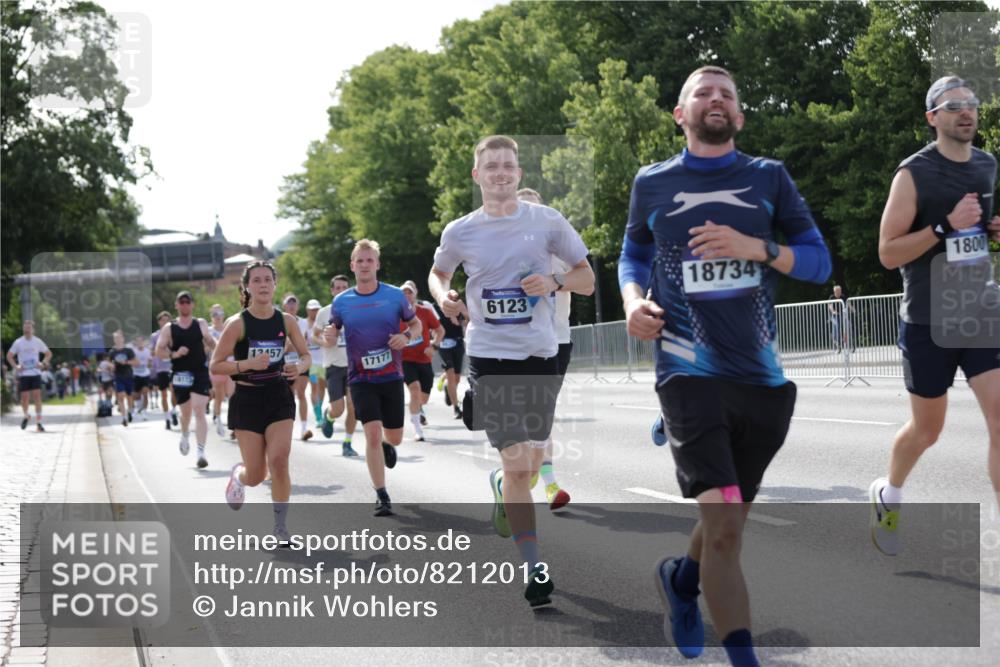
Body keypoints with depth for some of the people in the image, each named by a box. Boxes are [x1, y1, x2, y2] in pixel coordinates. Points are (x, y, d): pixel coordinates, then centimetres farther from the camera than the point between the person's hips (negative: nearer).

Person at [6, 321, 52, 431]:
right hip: (23, 373, 0)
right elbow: (9, 356, 7)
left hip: (35, 373, 0)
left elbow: (48, 353, 13)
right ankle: (26, 416, 29)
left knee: (37, 396, -9)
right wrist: (15, 366, -7)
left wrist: (43, 363, -3)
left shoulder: (37, 341, 3)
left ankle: (38, 423, -8)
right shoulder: (18, 342, 1)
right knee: (24, 397, 0)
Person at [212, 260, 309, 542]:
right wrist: (248, 364, -25)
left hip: (279, 397, 2)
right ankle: (238, 474, 39)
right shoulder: (238, 323, -11)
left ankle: (280, 526, 0)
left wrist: (299, 367, -13)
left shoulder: (287, 320, -2)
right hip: (248, 400, -2)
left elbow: (306, 355, 10)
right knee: (256, 475, 0)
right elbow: (216, 365, -10)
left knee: (279, 460, -16)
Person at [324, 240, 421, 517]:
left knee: (394, 438, 9)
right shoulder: (341, 301, 0)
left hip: (392, 377, 1)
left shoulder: (395, 295, -2)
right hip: (361, 379, -1)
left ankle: (386, 446, 49)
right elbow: (333, 332, 11)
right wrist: (330, 335, -13)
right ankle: (381, 495, -6)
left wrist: (406, 336, -11)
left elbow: (416, 323, 11)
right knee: (373, 433, -16)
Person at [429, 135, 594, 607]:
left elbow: (587, 278, 5)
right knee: (518, 463, -11)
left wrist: (554, 282, -15)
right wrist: (443, 295, -3)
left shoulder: (547, 221, 0)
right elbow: (438, 272, 19)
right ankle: (535, 569, -3)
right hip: (490, 357, -2)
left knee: (530, 464, 14)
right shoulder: (460, 232, 0)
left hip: (540, 354, 2)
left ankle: (501, 486, 51)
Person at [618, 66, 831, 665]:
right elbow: (634, 255, 22)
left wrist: (756, 248, -12)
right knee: (723, 526, -17)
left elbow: (819, 261, 6)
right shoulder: (653, 183, 8)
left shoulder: (769, 178, 8)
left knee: (730, 522, 16)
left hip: (764, 376, 3)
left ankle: (681, 579, 47)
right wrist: (633, 300, 0)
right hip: (691, 373, -2)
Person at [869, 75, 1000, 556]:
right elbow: (888, 253, -12)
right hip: (928, 322, -4)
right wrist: (946, 227, -24)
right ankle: (888, 495, 40)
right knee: (927, 429, 11)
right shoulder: (914, 174, -9)